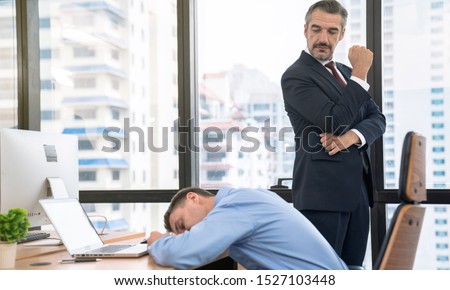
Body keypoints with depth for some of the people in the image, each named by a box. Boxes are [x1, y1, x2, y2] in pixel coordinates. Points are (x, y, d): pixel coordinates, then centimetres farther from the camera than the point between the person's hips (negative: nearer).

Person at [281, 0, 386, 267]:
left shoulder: (346, 73, 18)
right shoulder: (296, 76, -8)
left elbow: (377, 119, 9)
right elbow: (337, 120, -19)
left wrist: (351, 136, -11)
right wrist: (361, 72, -14)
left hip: (358, 189, 8)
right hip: (323, 191, -8)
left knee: (353, 269, 10)